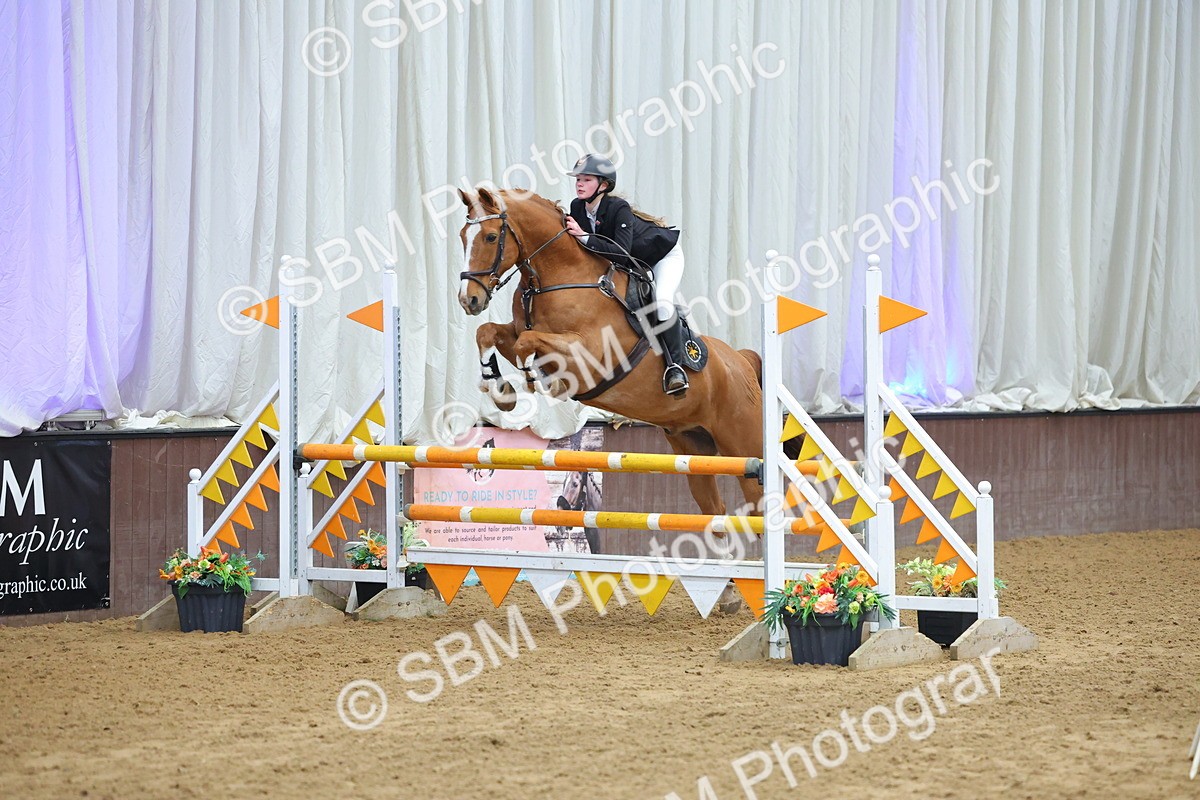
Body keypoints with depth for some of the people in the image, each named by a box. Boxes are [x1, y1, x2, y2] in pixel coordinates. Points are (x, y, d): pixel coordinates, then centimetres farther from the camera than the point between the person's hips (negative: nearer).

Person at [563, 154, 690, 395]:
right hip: (634, 264, 8)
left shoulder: (619, 209, -35)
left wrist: (584, 237, -47)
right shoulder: (577, 208, -16)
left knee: (662, 302, -28)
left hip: (664, 255, -8)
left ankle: (674, 366, -24)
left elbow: (621, 253, -44)